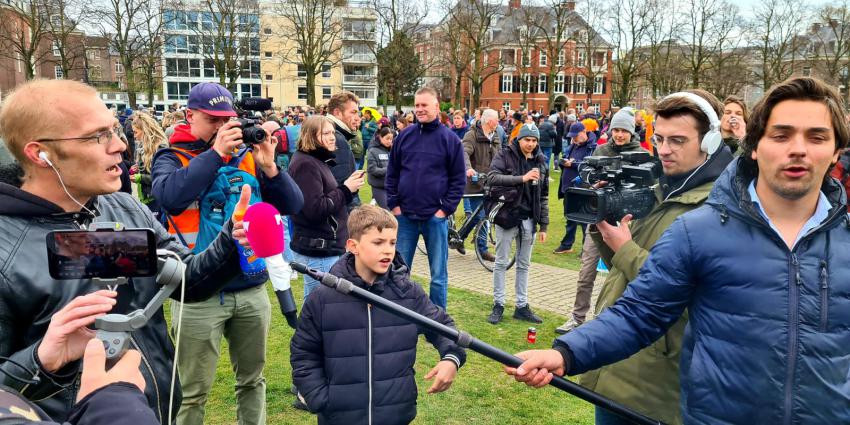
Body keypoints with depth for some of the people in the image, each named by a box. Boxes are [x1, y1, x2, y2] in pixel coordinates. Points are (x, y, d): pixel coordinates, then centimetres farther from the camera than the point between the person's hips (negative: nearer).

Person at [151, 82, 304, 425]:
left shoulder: (247, 159, 6)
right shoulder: (171, 159, -2)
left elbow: (292, 206, 0)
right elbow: (170, 196, -25)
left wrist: (269, 166, -15)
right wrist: (215, 152, -22)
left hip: (251, 289, 4)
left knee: (252, 380, 19)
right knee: (194, 393, 8)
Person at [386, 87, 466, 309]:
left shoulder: (450, 139, -2)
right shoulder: (404, 136, 5)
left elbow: (459, 179, -1)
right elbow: (392, 174, 9)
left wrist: (446, 209, -8)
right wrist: (394, 204, 1)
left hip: (436, 217, -2)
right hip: (405, 216, 3)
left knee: (439, 275, 7)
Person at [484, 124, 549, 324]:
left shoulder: (540, 162, 9)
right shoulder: (504, 156, -4)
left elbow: (543, 196, 12)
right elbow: (492, 178, -22)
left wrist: (543, 225, 8)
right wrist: (521, 178, -31)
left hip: (529, 220, 4)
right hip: (507, 217, -4)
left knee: (524, 265, 11)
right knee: (501, 263, 4)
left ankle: (522, 306, 20)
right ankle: (498, 305, 15)